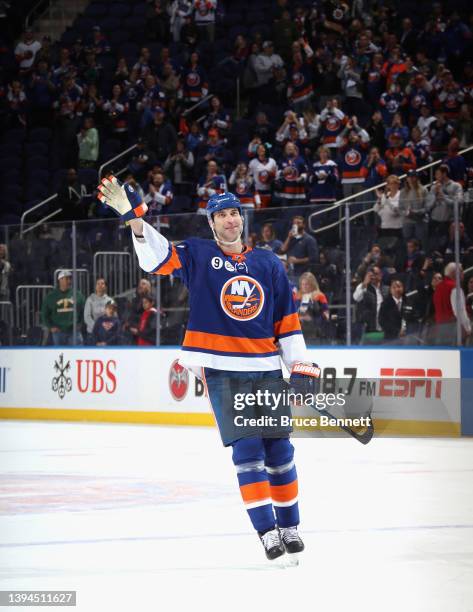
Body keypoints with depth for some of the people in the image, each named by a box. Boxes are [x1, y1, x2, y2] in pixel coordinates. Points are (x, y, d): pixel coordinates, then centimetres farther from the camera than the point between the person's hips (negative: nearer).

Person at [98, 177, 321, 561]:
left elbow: (287, 319, 13)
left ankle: (290, 526, 16)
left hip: (267, 368, 3)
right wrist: (134, 216, -29)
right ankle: (266, 530, -6)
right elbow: (158, 257, -14)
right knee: (246, 449, -7)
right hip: (222, 371, -3)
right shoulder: (198, 255, 3)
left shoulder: (268, 264, 11)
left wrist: (300, 365, 8)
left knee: (279, 450, 4)